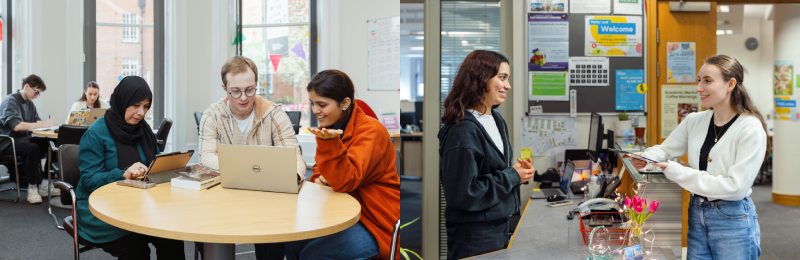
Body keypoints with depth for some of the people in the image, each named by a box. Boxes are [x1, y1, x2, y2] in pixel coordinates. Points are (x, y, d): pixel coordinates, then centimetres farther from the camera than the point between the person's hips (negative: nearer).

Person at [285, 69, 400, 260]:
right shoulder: (329, 127, 7)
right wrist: (319, 178, -2)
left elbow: (345, 182, -27)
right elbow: (321, 170, 22)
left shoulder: (370, 130, -18)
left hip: (376, 223, -8)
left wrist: (328, 141, -40)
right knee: (293, 243, -9)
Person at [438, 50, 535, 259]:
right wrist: (512, 176, -16)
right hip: (473, 236, -9)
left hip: (500, 226, 9)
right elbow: (462, 194, -24)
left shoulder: (497, 121, 8)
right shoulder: (462, 130, -21)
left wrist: (520, 172, -2)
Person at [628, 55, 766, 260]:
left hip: (733, 220, -5)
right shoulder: (694, 121, 3)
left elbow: (735, 187, -20)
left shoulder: (751, 129, -14)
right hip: (697, 214, 5)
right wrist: (646, 157, -14)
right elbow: (665, 149, 11)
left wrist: (677, 172, -23)